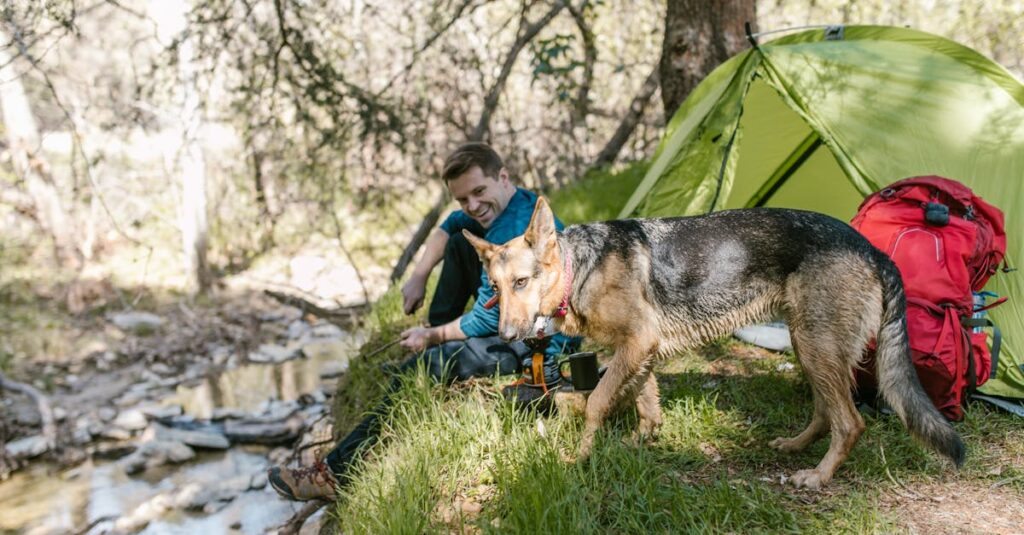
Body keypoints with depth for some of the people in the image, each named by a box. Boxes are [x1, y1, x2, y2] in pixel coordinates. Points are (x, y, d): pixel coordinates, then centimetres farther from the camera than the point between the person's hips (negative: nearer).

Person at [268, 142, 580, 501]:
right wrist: (419, 275, 7)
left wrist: (431, 338, -5)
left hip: (539, 349, -10)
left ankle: (338, 474, -2)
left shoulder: (511, 235, -26)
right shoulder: (523, 201, 4)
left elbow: (488, 320, -21)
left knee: (415, 370, -12)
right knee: (460, 244, 13)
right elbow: (452, 225, 19)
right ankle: (437, 342, 16)